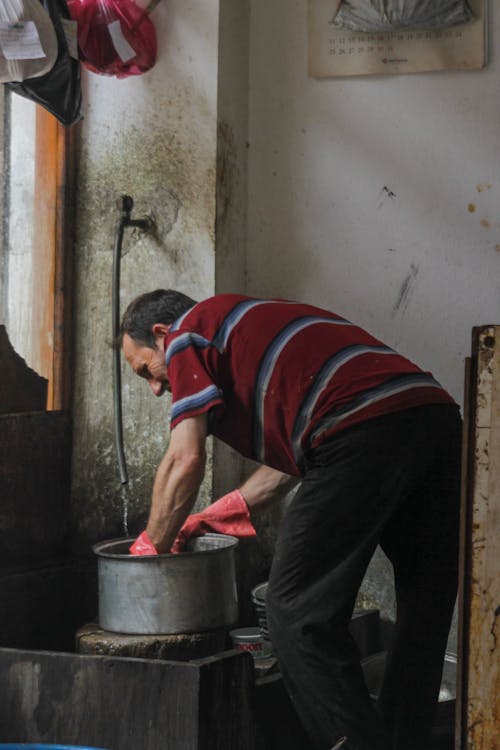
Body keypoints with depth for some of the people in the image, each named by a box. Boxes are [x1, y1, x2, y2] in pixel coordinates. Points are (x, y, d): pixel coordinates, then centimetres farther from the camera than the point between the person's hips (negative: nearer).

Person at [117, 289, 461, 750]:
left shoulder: (188, 334, 11)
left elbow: (185, 459, 1)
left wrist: (150, 548, 13)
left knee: (298, 613, -2)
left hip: (365, 429, -9)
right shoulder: (252, 321, 36)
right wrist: (225, 511, 41)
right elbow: (295, 446, 39)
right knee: (421, 618, 15)